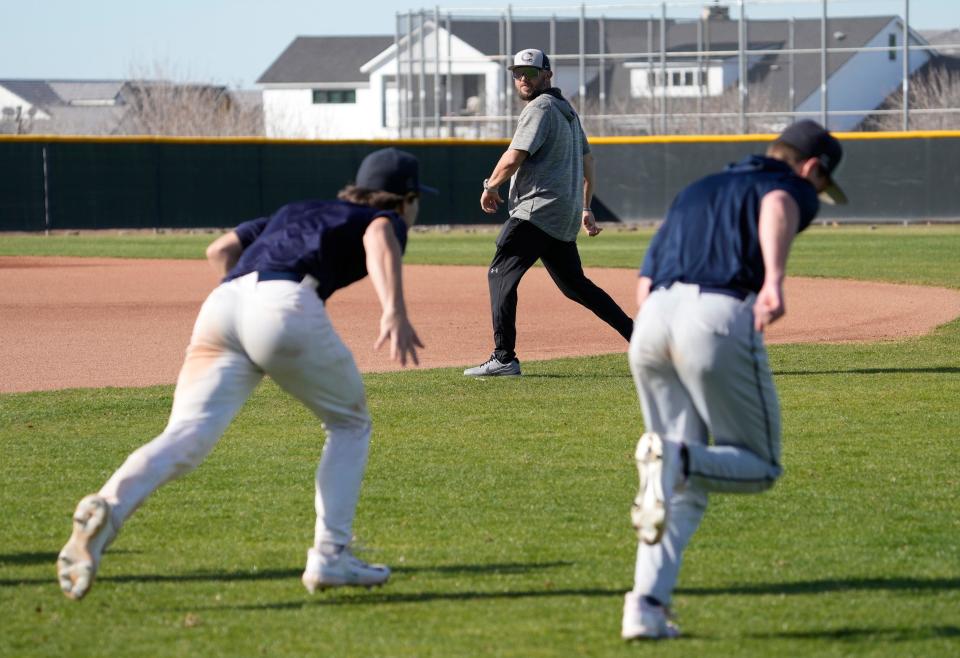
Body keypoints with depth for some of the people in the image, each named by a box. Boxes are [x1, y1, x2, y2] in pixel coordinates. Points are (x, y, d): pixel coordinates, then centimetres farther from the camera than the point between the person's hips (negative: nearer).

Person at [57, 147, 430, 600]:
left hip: (222, 303, 5)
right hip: (285, 305, -5)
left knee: (186, 439, -13)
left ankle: (107, 509, -40)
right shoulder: (386, 221, 22)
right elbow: (379, 240, -4)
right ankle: (330, 555, 7)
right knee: (350, 424, 19)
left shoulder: (296, 212, 39)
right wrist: (394, 312, -20)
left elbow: (219, 250, 30)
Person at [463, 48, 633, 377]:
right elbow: (587, 160, 26)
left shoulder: (540, 109, -10)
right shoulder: (567, 110, 21)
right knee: (574, 284, 17)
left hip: (539, 210, -10)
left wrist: (490, 187, -1)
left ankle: (504, 358, -19)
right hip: (565, 218, 10)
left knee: (501, 274, -11)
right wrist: (586, 209, 26)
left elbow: (512, 160, -17)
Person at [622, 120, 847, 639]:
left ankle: (646, 605, 0)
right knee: (758, 468, 9)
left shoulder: (695, 191, 32)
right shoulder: (791, 187, 13)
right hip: (719, 320, -6)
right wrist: (773, 280, -32)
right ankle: (674, 458, -20)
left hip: (650, 323, 6)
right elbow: (777, 207, -14)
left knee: (686, 486, 16)